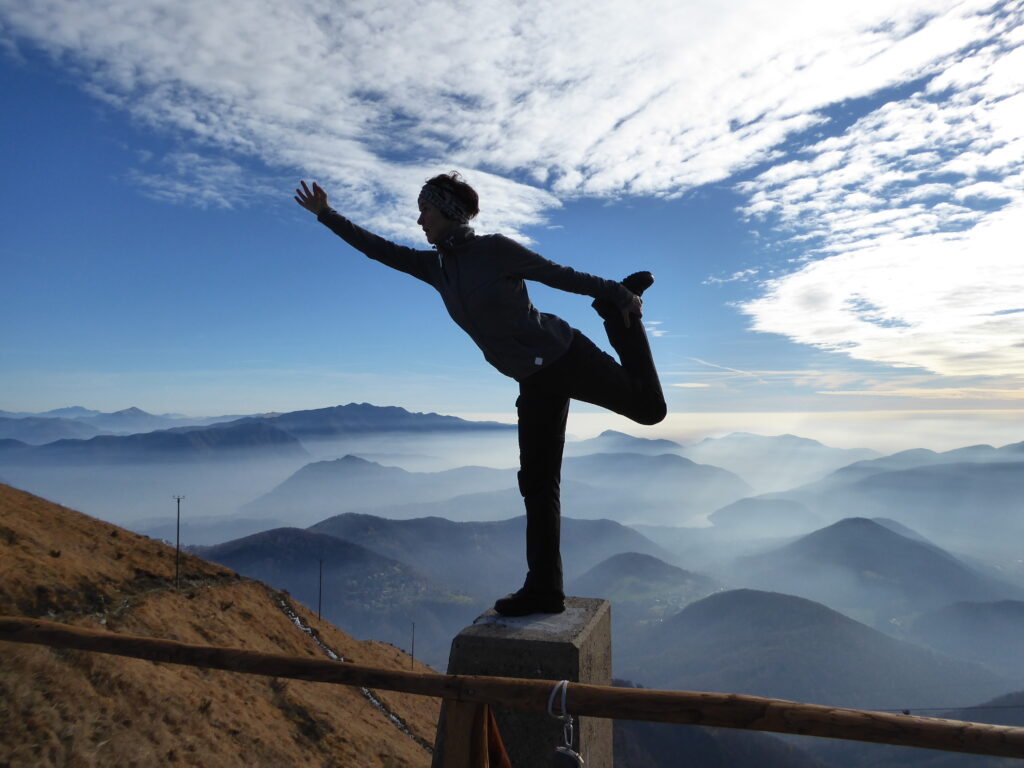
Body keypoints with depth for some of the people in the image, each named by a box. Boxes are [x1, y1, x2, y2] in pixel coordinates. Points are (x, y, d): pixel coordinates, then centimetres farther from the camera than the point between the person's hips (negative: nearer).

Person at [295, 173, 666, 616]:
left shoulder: (495, 249, -14)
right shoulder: (436, 267, 5)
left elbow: (559, 275, -9)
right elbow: (379, 249, 13)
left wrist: (617, 294, -1)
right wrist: (326, 214, 16)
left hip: (567, 358, -6)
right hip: (535, 383, 6)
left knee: (649, 409, 6)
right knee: (536, 483, 4)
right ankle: (544, 589, 11)